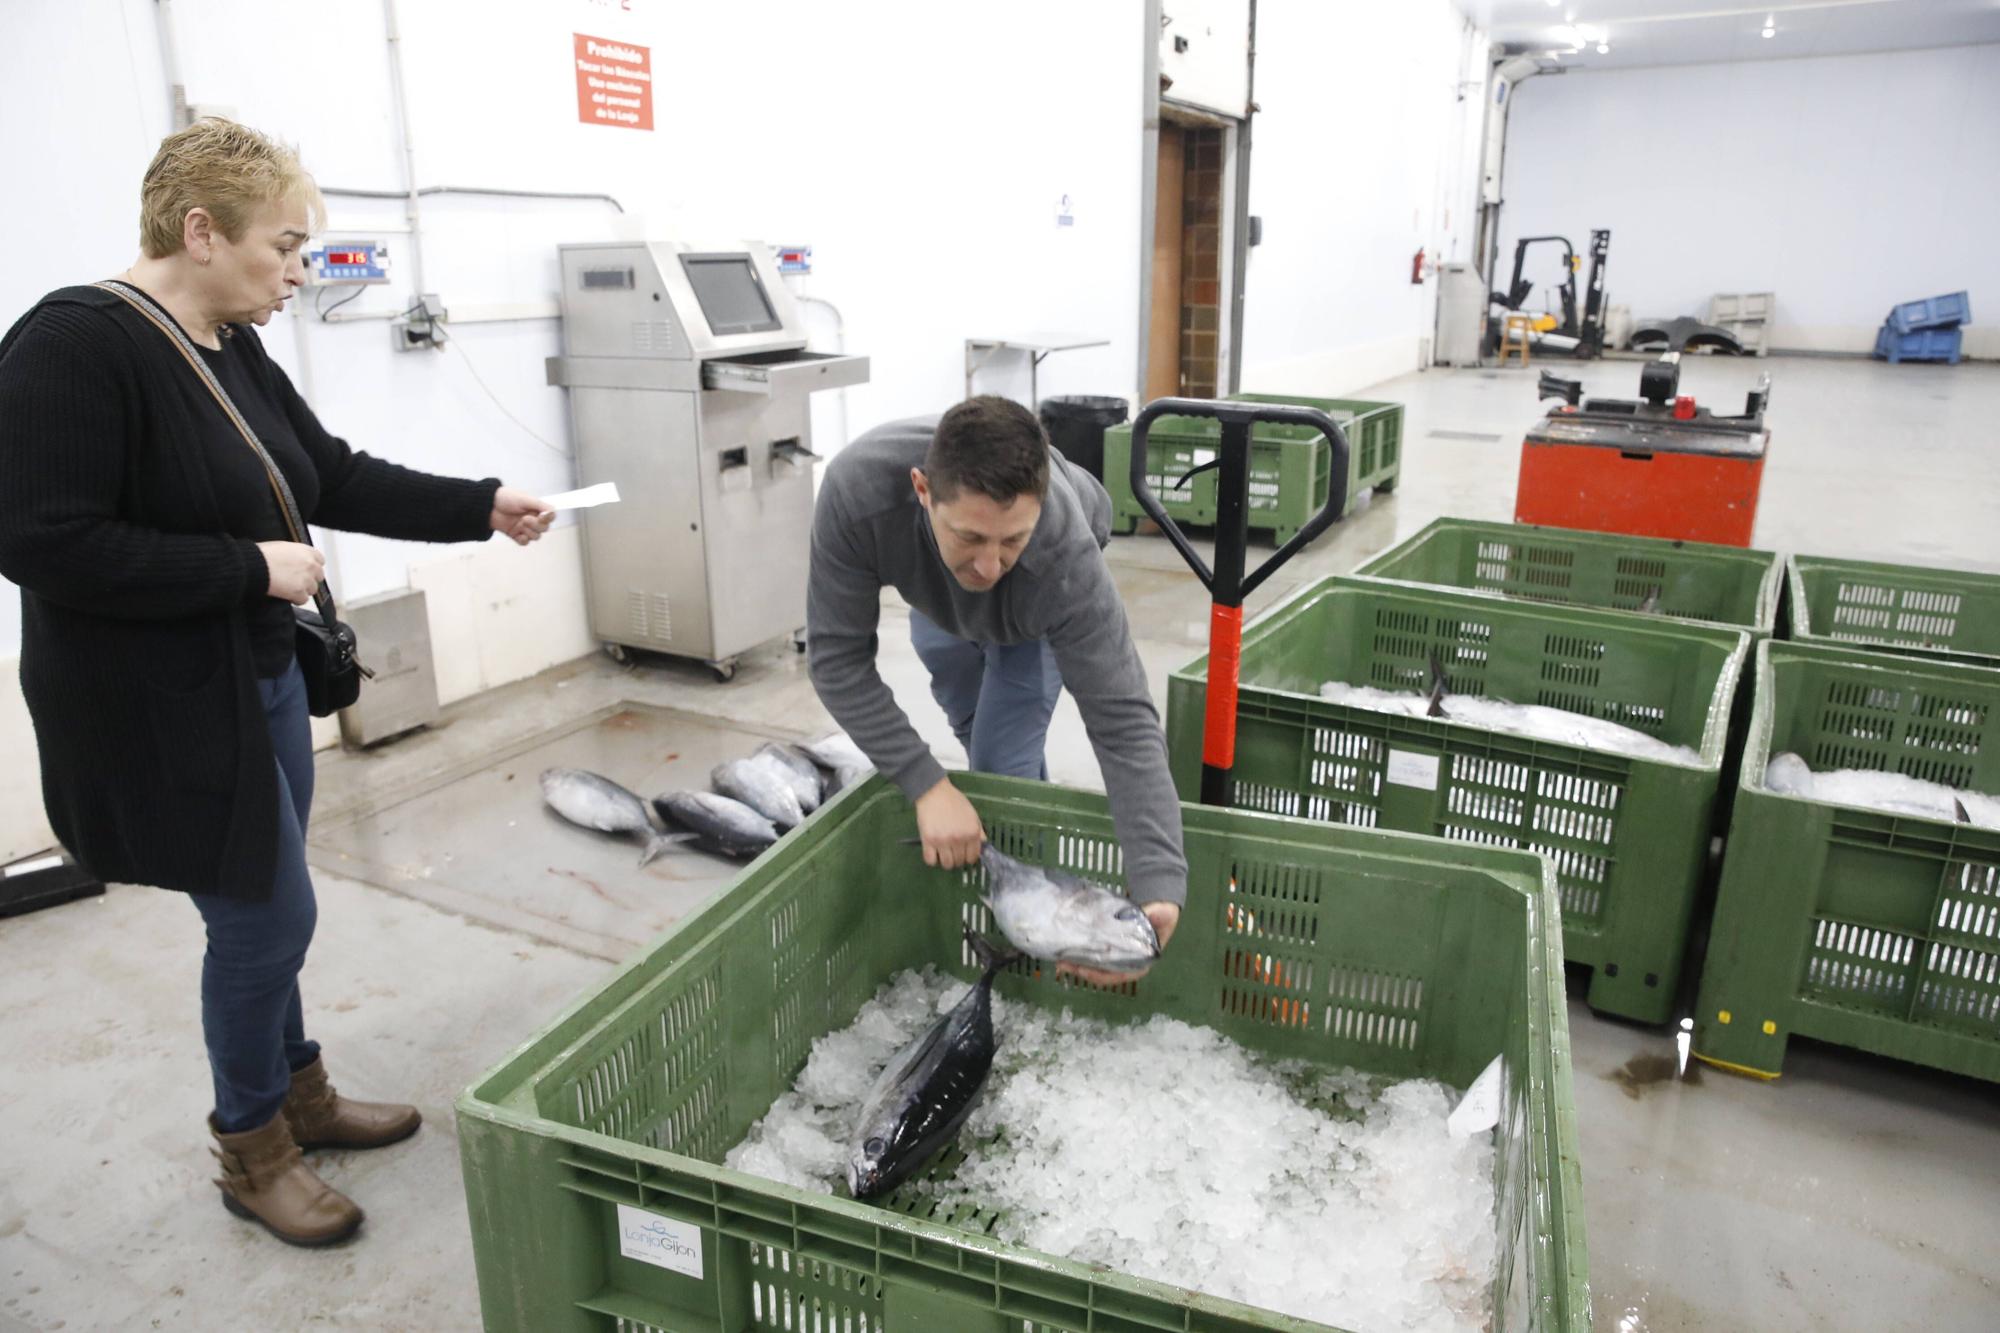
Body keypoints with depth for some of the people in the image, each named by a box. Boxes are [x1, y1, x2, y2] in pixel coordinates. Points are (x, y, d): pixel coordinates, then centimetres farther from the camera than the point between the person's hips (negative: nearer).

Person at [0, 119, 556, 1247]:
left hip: (260, 682, 8)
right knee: (272, 914, 1)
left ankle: (300, 1094, 38)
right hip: (161, 712, -8)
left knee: (263, 912, 19)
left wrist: (485, 508, 4)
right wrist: (252, 567, -21)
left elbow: (337, 478, 11)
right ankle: (252, 1152, 24)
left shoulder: (232, 350, 5)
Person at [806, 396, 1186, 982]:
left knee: (1001, 767, -13)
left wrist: (1159, 894, -53)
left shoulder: (1066, 557, -47)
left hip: (1042, 605, -2)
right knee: (970, 725, 21)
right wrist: (927, 784, -43)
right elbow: (837, 656, -36)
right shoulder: (857, 488, -45)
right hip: (937, 595, 3)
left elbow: (1124, 721, -44)